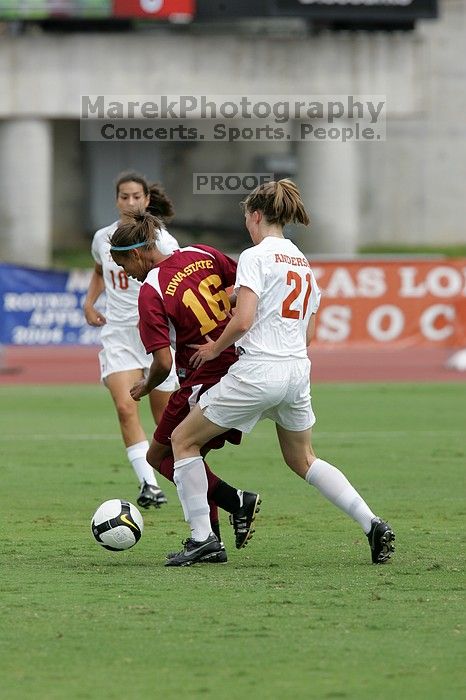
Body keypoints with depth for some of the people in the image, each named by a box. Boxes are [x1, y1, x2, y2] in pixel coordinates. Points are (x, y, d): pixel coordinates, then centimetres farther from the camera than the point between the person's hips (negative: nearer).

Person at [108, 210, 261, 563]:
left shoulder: (151, 292, -16)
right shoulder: (202, 255, 2)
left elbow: (163, 364, -18)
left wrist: (146, 387, 2)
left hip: (204, 382, -8)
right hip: (243, 370, 8)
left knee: (160, 456, 9)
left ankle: (236, 500, -6)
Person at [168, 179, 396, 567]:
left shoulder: (256, 257, -9)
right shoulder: (302, 262, 15)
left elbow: (242, 321, -18)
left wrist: (214, 349, -2)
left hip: (258, 371, -8)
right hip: (298, 371, 8)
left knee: (183, 439, 7)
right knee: (303, 460, 24)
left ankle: (201, 536, 2)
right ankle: (372, 523, 10)